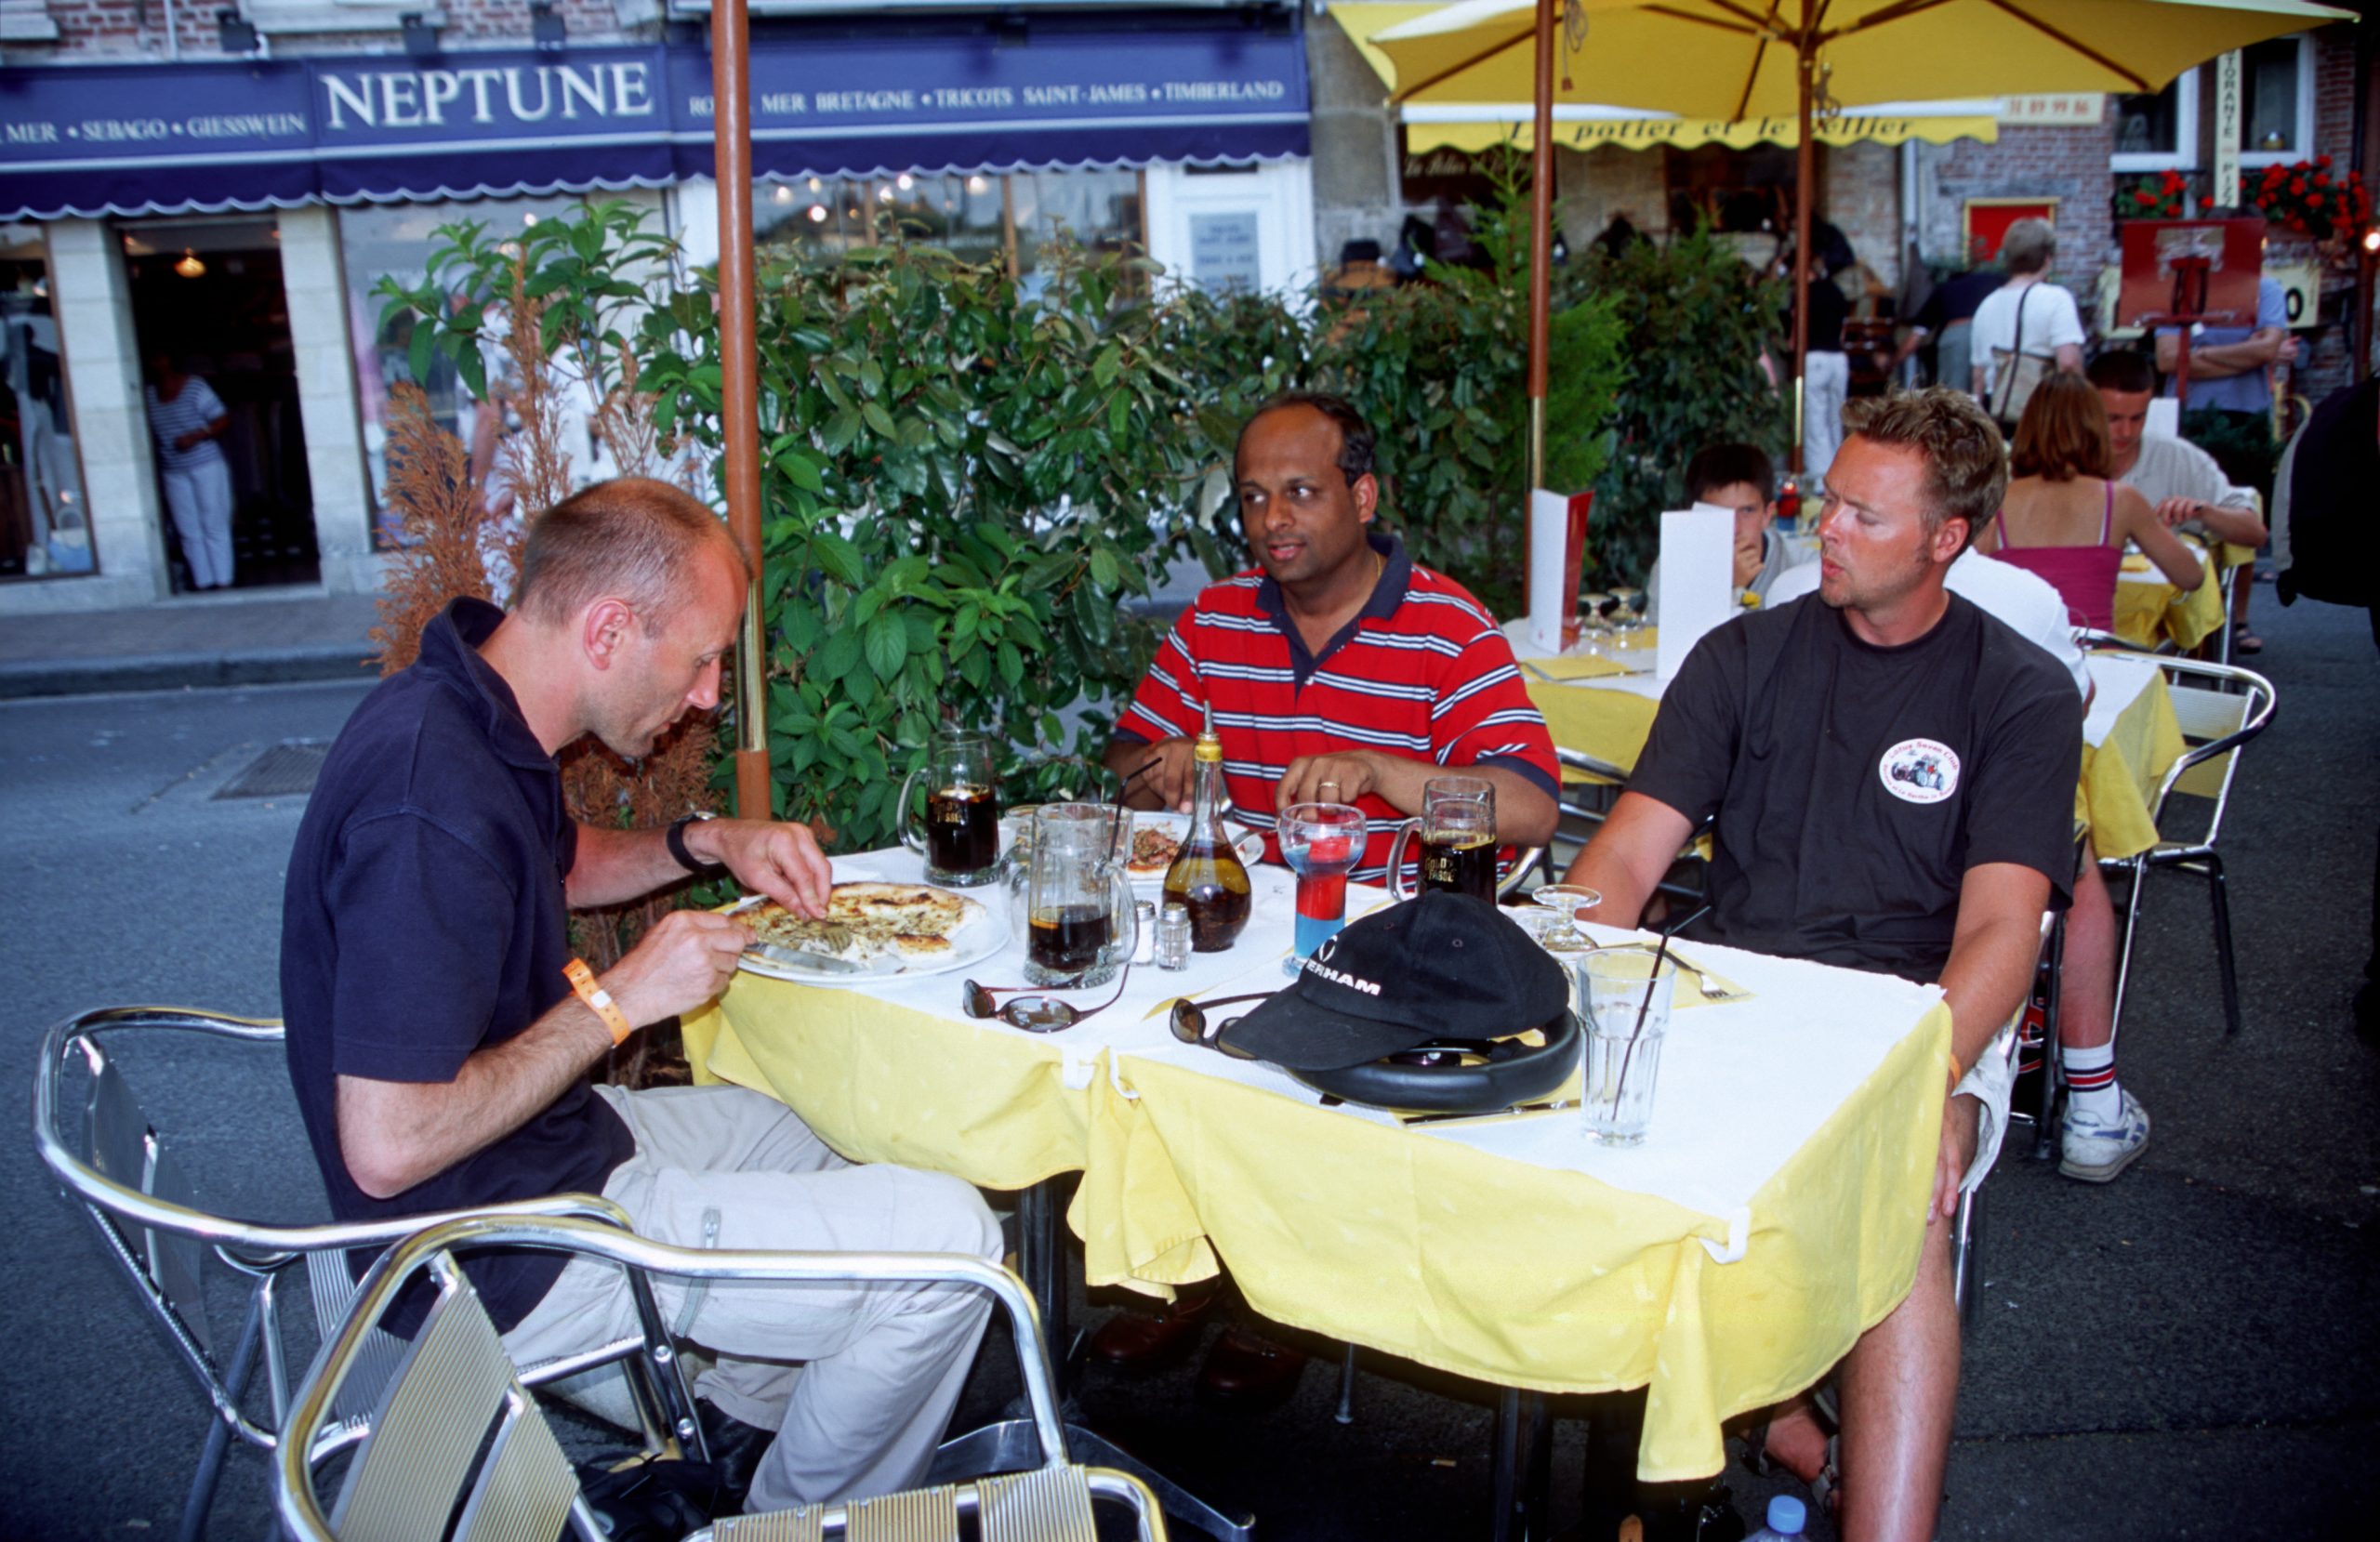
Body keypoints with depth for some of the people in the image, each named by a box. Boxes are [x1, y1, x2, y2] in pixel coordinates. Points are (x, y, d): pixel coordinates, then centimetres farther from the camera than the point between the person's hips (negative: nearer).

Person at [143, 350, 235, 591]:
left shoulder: (195, 387, -5)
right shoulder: (148, 395, 8)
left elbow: (224, 421, -7)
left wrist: (196, 436, -20)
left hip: (206, 466, -4)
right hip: (174, 473, 4)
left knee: (214, 527, -2)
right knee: (189, 532, 4)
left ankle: (223, 583, 2)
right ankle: (203, 584, 8)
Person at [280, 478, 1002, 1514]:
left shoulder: (466, 711, 0)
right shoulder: (433, 807, -32)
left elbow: (558, 862, 22)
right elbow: (388, 1149, -32)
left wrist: (705, 843, 4)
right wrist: (618, 999, -23)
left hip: (536, 1151, 10)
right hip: (510, 1258, -10)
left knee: (785, 1132, 30)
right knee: (948, 1237, -12)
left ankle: (737, 1421, 34)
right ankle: (801, 1518, 12)